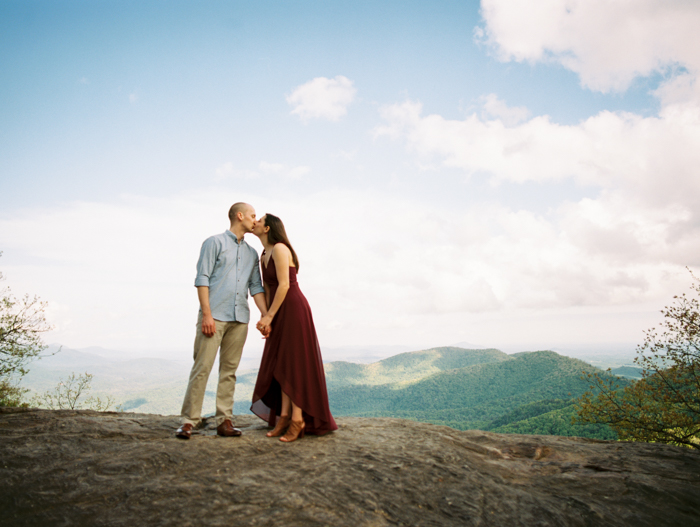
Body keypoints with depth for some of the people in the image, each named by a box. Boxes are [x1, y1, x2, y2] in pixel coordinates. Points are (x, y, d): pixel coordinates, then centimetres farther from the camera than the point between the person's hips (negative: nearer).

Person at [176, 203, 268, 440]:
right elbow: (202, 279, -4)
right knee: (202, 367, -6)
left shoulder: (252, 253, 19)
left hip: (239, 319, 5)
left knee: (229, 370, 7)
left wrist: (266, 316, 3)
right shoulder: (214, 242, 3)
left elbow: (256, 286, 15)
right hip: (214, 316, -5)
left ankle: (224, 420, 12)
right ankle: (189, 420, 1)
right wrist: (207, 314, -13)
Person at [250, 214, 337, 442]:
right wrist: (265, 317, 5)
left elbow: (284, 285, -20)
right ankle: (284, 416, 13)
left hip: (293, 310, -9)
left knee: (293, 364, -6)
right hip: (280, 313, 9)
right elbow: (267, 290, 15)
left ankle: (298, 419, 1)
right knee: (282, 364, 8)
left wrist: (269, 316, -16)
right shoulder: (264, 256, 15)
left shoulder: (280, 249, -14)